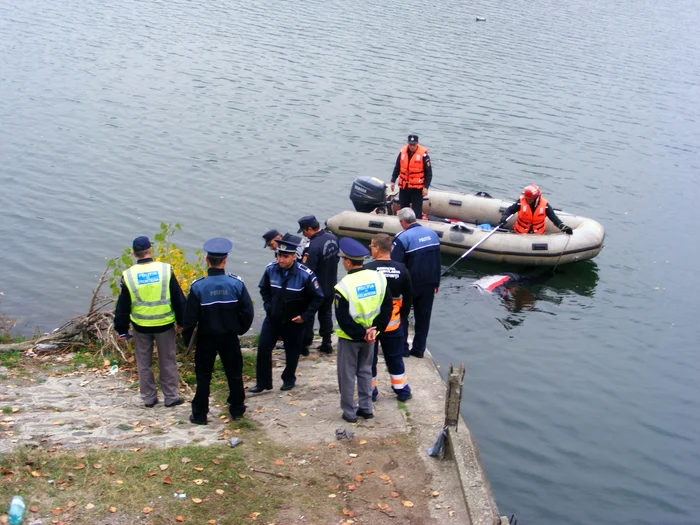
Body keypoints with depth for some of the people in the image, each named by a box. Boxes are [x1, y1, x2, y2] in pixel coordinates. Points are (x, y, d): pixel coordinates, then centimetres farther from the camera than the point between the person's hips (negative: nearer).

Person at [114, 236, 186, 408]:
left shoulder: (128, 275, -7)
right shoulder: (165, 270, -8)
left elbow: (123, 305, -1)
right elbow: (178, 298, -3)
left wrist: (121, 329, 8)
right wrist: (181, 322, 7)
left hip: (141, 326, 0)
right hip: (165, 324, 0)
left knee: (144, 364, 14)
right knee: (168, 362, 12)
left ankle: (149, 398, 20)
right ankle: (171, 397, 17)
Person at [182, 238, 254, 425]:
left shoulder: (198, 286, -16)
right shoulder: (236, 283, -12)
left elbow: (190, 316, -12)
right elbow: (248, 311, -9)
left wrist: (186, 338, 2)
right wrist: (240, 329, 9)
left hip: (206, 338, -1)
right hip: (230, 337, 1)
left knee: (203, 376, 11)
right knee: (234, 373, 17)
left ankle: (200, 414, 16)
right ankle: (237, 409, 28)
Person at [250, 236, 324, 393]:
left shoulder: (305, 275, -22)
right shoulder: (270, 269, -11)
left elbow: (318, 297, -11)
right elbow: (263, 288, 9)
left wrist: (305, 316, -14)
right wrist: (268, 305, 0)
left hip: (294, 321, -3)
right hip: (272, 318, 3)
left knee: (292, 351, 13)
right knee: (263, 348, 1)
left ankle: (289, 379, 34)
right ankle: (262, 382, 14)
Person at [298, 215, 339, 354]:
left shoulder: (313, 246, -30)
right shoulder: (333, 238, -4)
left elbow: (307, 271, -29)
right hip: (331, 286, 7)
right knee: (326, 314, 20)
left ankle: (305, 345, 18)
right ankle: (326, 343, 27)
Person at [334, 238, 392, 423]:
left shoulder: (343, 286, -22)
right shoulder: (378, 278, -6)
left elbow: (343, 319, -21)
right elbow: (387, 307, -3)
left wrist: (359, 334, -12)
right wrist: (375, 329, -6)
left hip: (349, 338, -5)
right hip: (370, 335, 5)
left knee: (347, 375, 9)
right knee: (365, 371, 20)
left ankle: (349, 412, 16)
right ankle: (366, 408, 25)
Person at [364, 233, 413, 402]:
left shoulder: (368, 269, -16)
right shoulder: (401, 269, -3)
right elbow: (408, 297, 5)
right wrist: (403, 317, 17)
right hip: (393, 323, 4)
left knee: (369, 358, 10)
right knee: (395, 357, 16)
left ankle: (370, 392, 18)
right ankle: (402, 391, 23)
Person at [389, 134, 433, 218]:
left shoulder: (423, 154, -10)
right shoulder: (402, 152, 2)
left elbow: (428, 172, -7)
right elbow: (397, 168, 13)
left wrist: (426, 187, -11)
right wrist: (393, 181, 11)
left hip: (417, 188, -4)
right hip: (403, 187, 4)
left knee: (417, 211, -4)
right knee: (403, 208, 14)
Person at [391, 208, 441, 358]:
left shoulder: (403, 237, -18)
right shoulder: (432, 234, 3)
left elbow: (394, 263, -22)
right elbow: (437, 260, 9)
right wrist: (436, 282, 17)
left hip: (410, 284, -5)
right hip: (429, 284, 5)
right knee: (423, 316, 13)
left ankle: (402, 348, 13)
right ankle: (419, 349, 18)